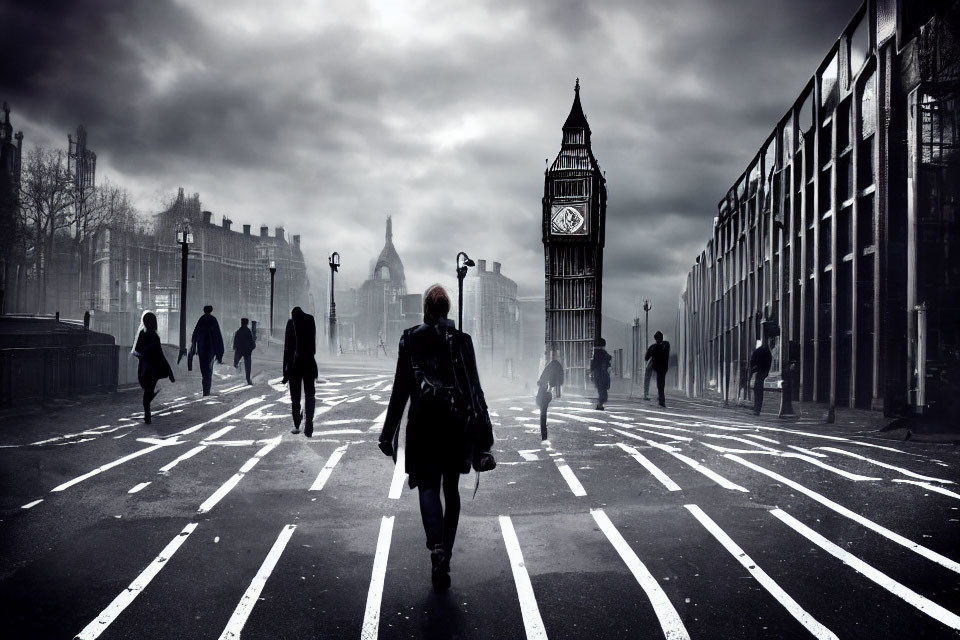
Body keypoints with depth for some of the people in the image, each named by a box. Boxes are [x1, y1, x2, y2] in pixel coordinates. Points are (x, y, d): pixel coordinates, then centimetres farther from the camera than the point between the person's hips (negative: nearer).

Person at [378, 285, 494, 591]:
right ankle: (445, 551, 18)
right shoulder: (461, 339, 0)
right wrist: (483, 433, 5)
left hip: (423, 422, -1)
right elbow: (474, 387, 0)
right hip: (457, 423, 2)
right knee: (451, 487, 14)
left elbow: (401, 388, -2)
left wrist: (389, 433, 4)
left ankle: (437, 546, -20)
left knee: (428, 485, 3)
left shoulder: (410, 339, -3)